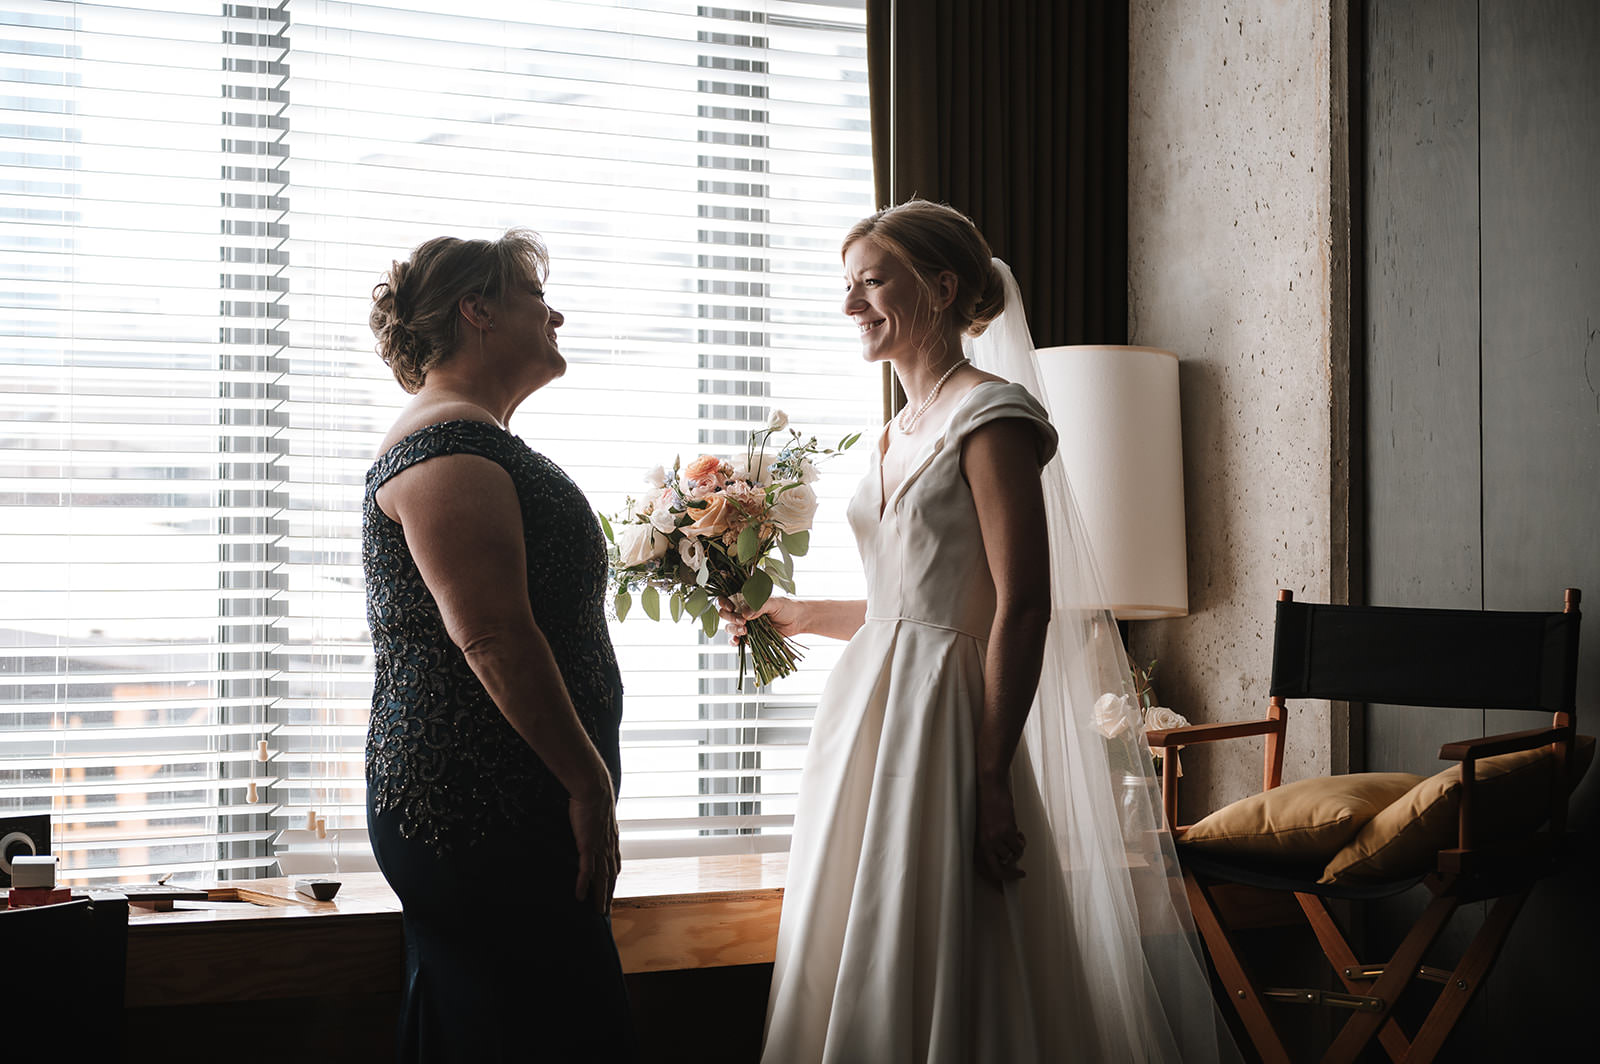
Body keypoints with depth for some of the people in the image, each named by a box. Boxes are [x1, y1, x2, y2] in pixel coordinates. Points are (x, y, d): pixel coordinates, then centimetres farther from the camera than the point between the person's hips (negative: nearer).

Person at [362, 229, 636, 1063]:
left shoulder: (470, 440, 22)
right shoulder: (447, 443, -13)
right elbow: (494, 636, -22)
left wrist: (584, 777, 25)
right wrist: (589, 782, -19)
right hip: (481, 819, -11)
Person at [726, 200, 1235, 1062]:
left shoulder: (991, 413, -10)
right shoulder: (898, 434, 16)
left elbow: (1023, 608, -17)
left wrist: (991, 778, -21)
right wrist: (796, 616, 24)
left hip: (946, 720, -8)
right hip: (872, 714, 8)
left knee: (944, 978, -4)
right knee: (866, 980, 10)